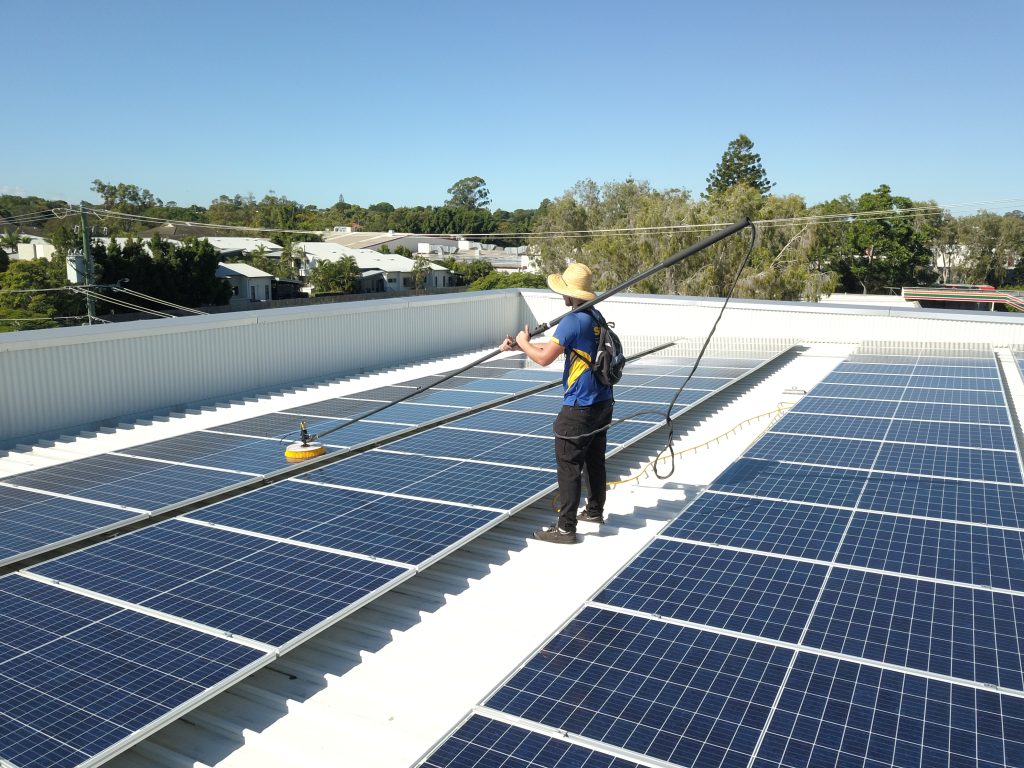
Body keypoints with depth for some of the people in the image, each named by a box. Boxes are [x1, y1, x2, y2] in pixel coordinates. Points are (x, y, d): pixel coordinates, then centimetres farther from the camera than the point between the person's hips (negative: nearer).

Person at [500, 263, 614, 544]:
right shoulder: (596, 317, 9)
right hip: (603, 404, 9)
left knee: (569, 467, -1)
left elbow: (544, 358, -19)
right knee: (595, 460, 21)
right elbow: (555, 347, 16)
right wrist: (519, 345, 14)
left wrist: (524, 343, 1)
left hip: (579, 408, -9)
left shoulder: (573, 320, -19)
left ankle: (565, 528, 4)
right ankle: (595, 510, 36)